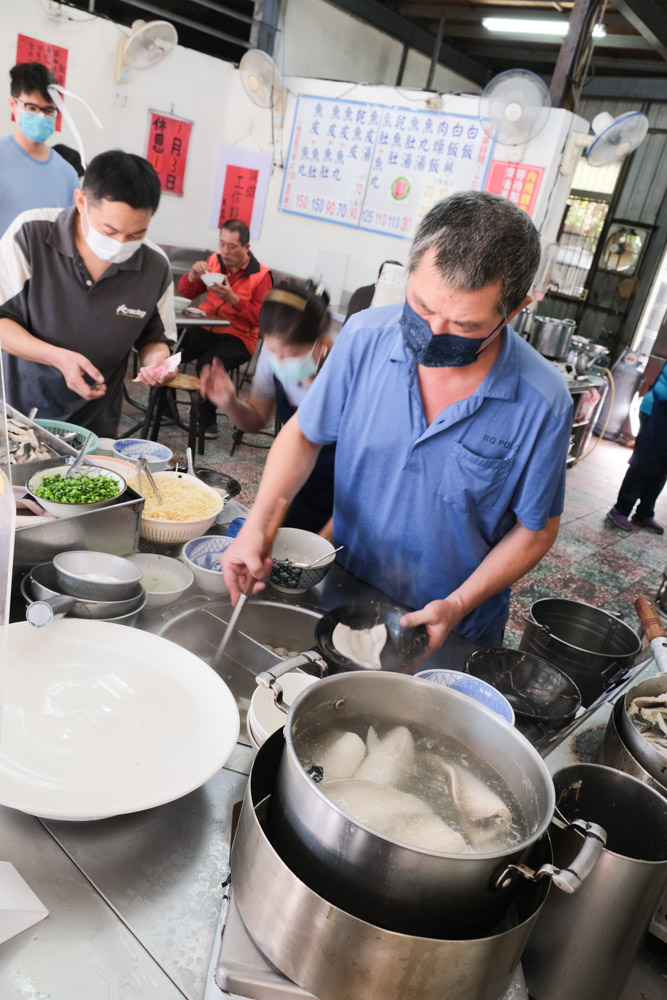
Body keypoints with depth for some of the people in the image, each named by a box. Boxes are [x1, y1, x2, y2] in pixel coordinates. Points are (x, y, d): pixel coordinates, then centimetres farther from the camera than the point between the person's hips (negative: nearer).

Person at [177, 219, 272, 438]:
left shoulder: (261, 275, -6)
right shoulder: (214, 261, 5)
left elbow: (259, 318, -13)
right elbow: (186, 293, 12)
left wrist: (233, 298, -22)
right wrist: (193, 275, -9)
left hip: (238, 337, -4)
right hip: (205, 329, 4)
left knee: (207, 363, -33)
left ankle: (207, 421, -11)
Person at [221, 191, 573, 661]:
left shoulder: (543, 404, -22)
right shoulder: (365, 336, -16)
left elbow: (535, 530, -9)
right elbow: (305, 433, -3)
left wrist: (456, 605, -18)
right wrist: (257, 524, -17)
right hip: (343, 599, 3)